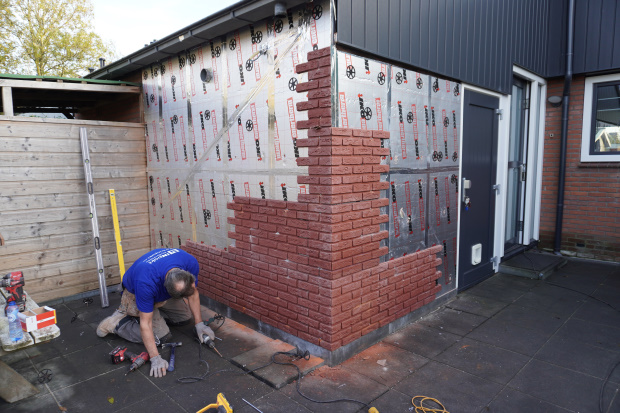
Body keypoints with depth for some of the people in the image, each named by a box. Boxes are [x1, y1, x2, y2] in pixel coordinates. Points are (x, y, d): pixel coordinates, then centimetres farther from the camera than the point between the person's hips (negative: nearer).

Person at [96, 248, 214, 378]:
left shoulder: (191, 263, -32)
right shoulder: (146, 283, -45)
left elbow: (193, 294, -12)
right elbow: (145, 324, -36)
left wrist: (199, 324, -12)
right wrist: (155, 358, -37)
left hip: (162, 293, 5)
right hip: (135, 295, -5)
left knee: (185, 317, 7)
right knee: (160, 337, -15)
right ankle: (118, 323, 1)